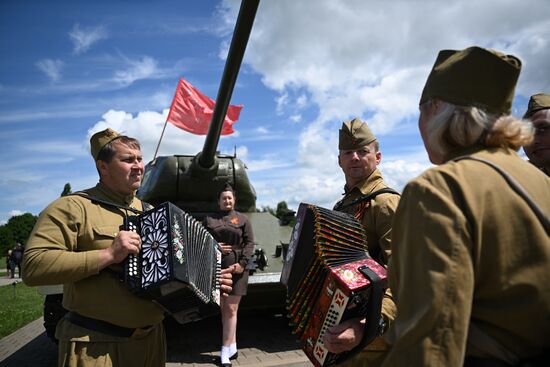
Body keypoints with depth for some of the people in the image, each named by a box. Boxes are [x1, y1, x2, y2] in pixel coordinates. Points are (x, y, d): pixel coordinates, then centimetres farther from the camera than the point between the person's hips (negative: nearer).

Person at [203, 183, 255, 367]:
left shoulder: (242, 219, 7)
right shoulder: (209, 219, 12)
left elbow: (249, 242, 1)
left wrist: (242, 263, -11)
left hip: (236, 268, -2)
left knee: (231, 309, -2)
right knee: (223, 309, 9)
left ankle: (226, 351, 7)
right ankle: (232, 347, 24)